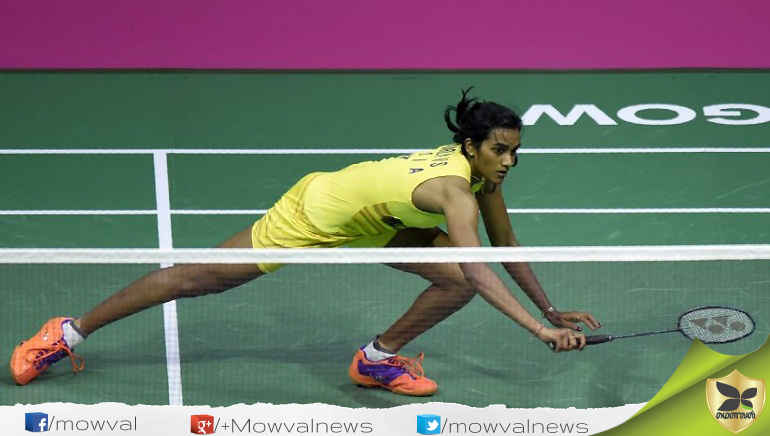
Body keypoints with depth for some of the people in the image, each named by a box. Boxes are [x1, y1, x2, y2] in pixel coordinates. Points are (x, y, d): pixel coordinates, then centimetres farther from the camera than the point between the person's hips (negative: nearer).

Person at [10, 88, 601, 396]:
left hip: (374, 222, 8)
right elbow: (481, 271, -44)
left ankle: (379, 358, 12)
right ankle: (70, 333, 16)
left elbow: (507, 248, 2)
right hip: (317, 213, -8)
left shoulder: (484, 174, -10)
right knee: (198, 278, 1)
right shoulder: (456, 190, -36)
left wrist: (552, 309, 1)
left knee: (457, 280, -10)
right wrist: (540, 330, -48)